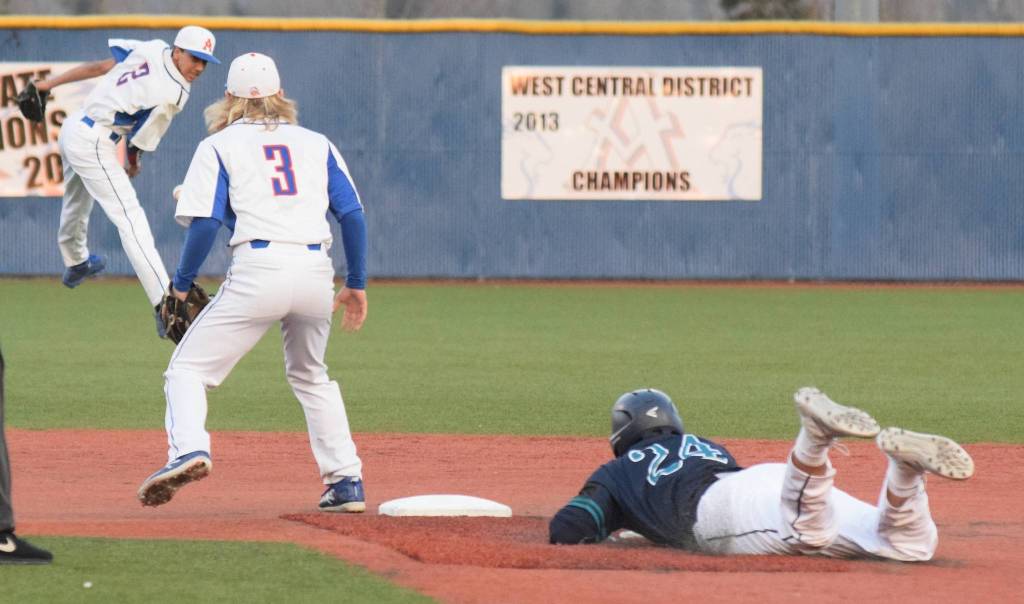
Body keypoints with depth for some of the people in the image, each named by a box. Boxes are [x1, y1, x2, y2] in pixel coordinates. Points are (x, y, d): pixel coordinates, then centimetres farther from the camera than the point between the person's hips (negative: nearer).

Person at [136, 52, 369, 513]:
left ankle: (188, 449, -27)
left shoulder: (219, 145, 10)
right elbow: (353, 215, 13)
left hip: (258, 268, -4)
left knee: (188, 368, 0)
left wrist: (181, 284, 8)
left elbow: (205, 223, -1)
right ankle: (346, 481, 19)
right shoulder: (316, 143, 20)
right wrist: (356, 284, 20)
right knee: (310, 376, 26)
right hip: (316, 269, 4)